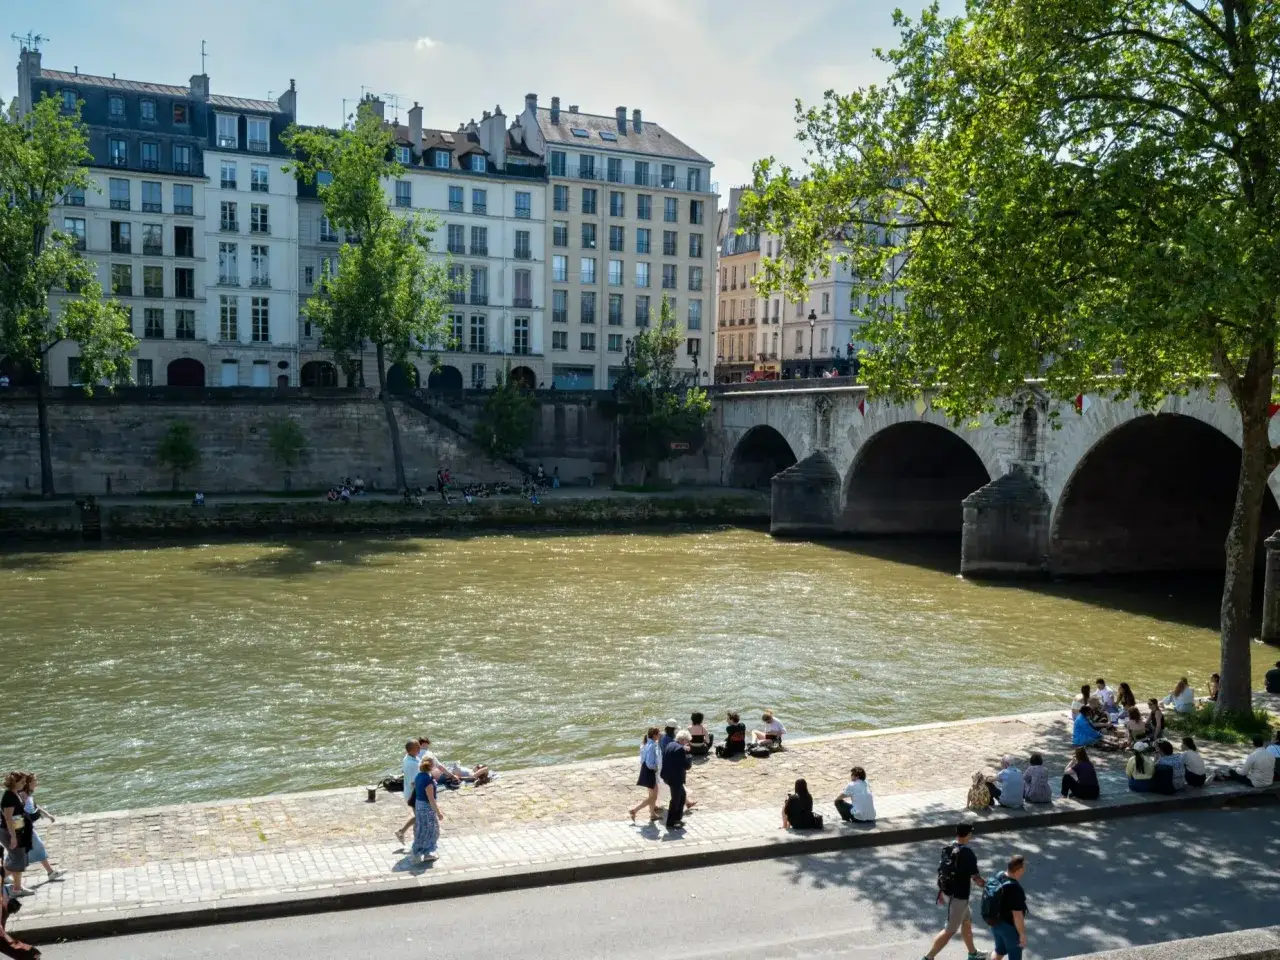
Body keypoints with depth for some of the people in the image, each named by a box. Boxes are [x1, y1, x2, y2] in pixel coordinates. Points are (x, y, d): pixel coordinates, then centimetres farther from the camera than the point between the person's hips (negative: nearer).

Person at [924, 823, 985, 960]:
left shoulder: (947, 848, 0)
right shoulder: (967, 853, -23)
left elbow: (941, 871, 8)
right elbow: (975, 877, -17)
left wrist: (941, 891, 19)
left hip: (948, 893, 8)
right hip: (959, 897, -8)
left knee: (967, 920, 26)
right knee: (950, 931, 1)